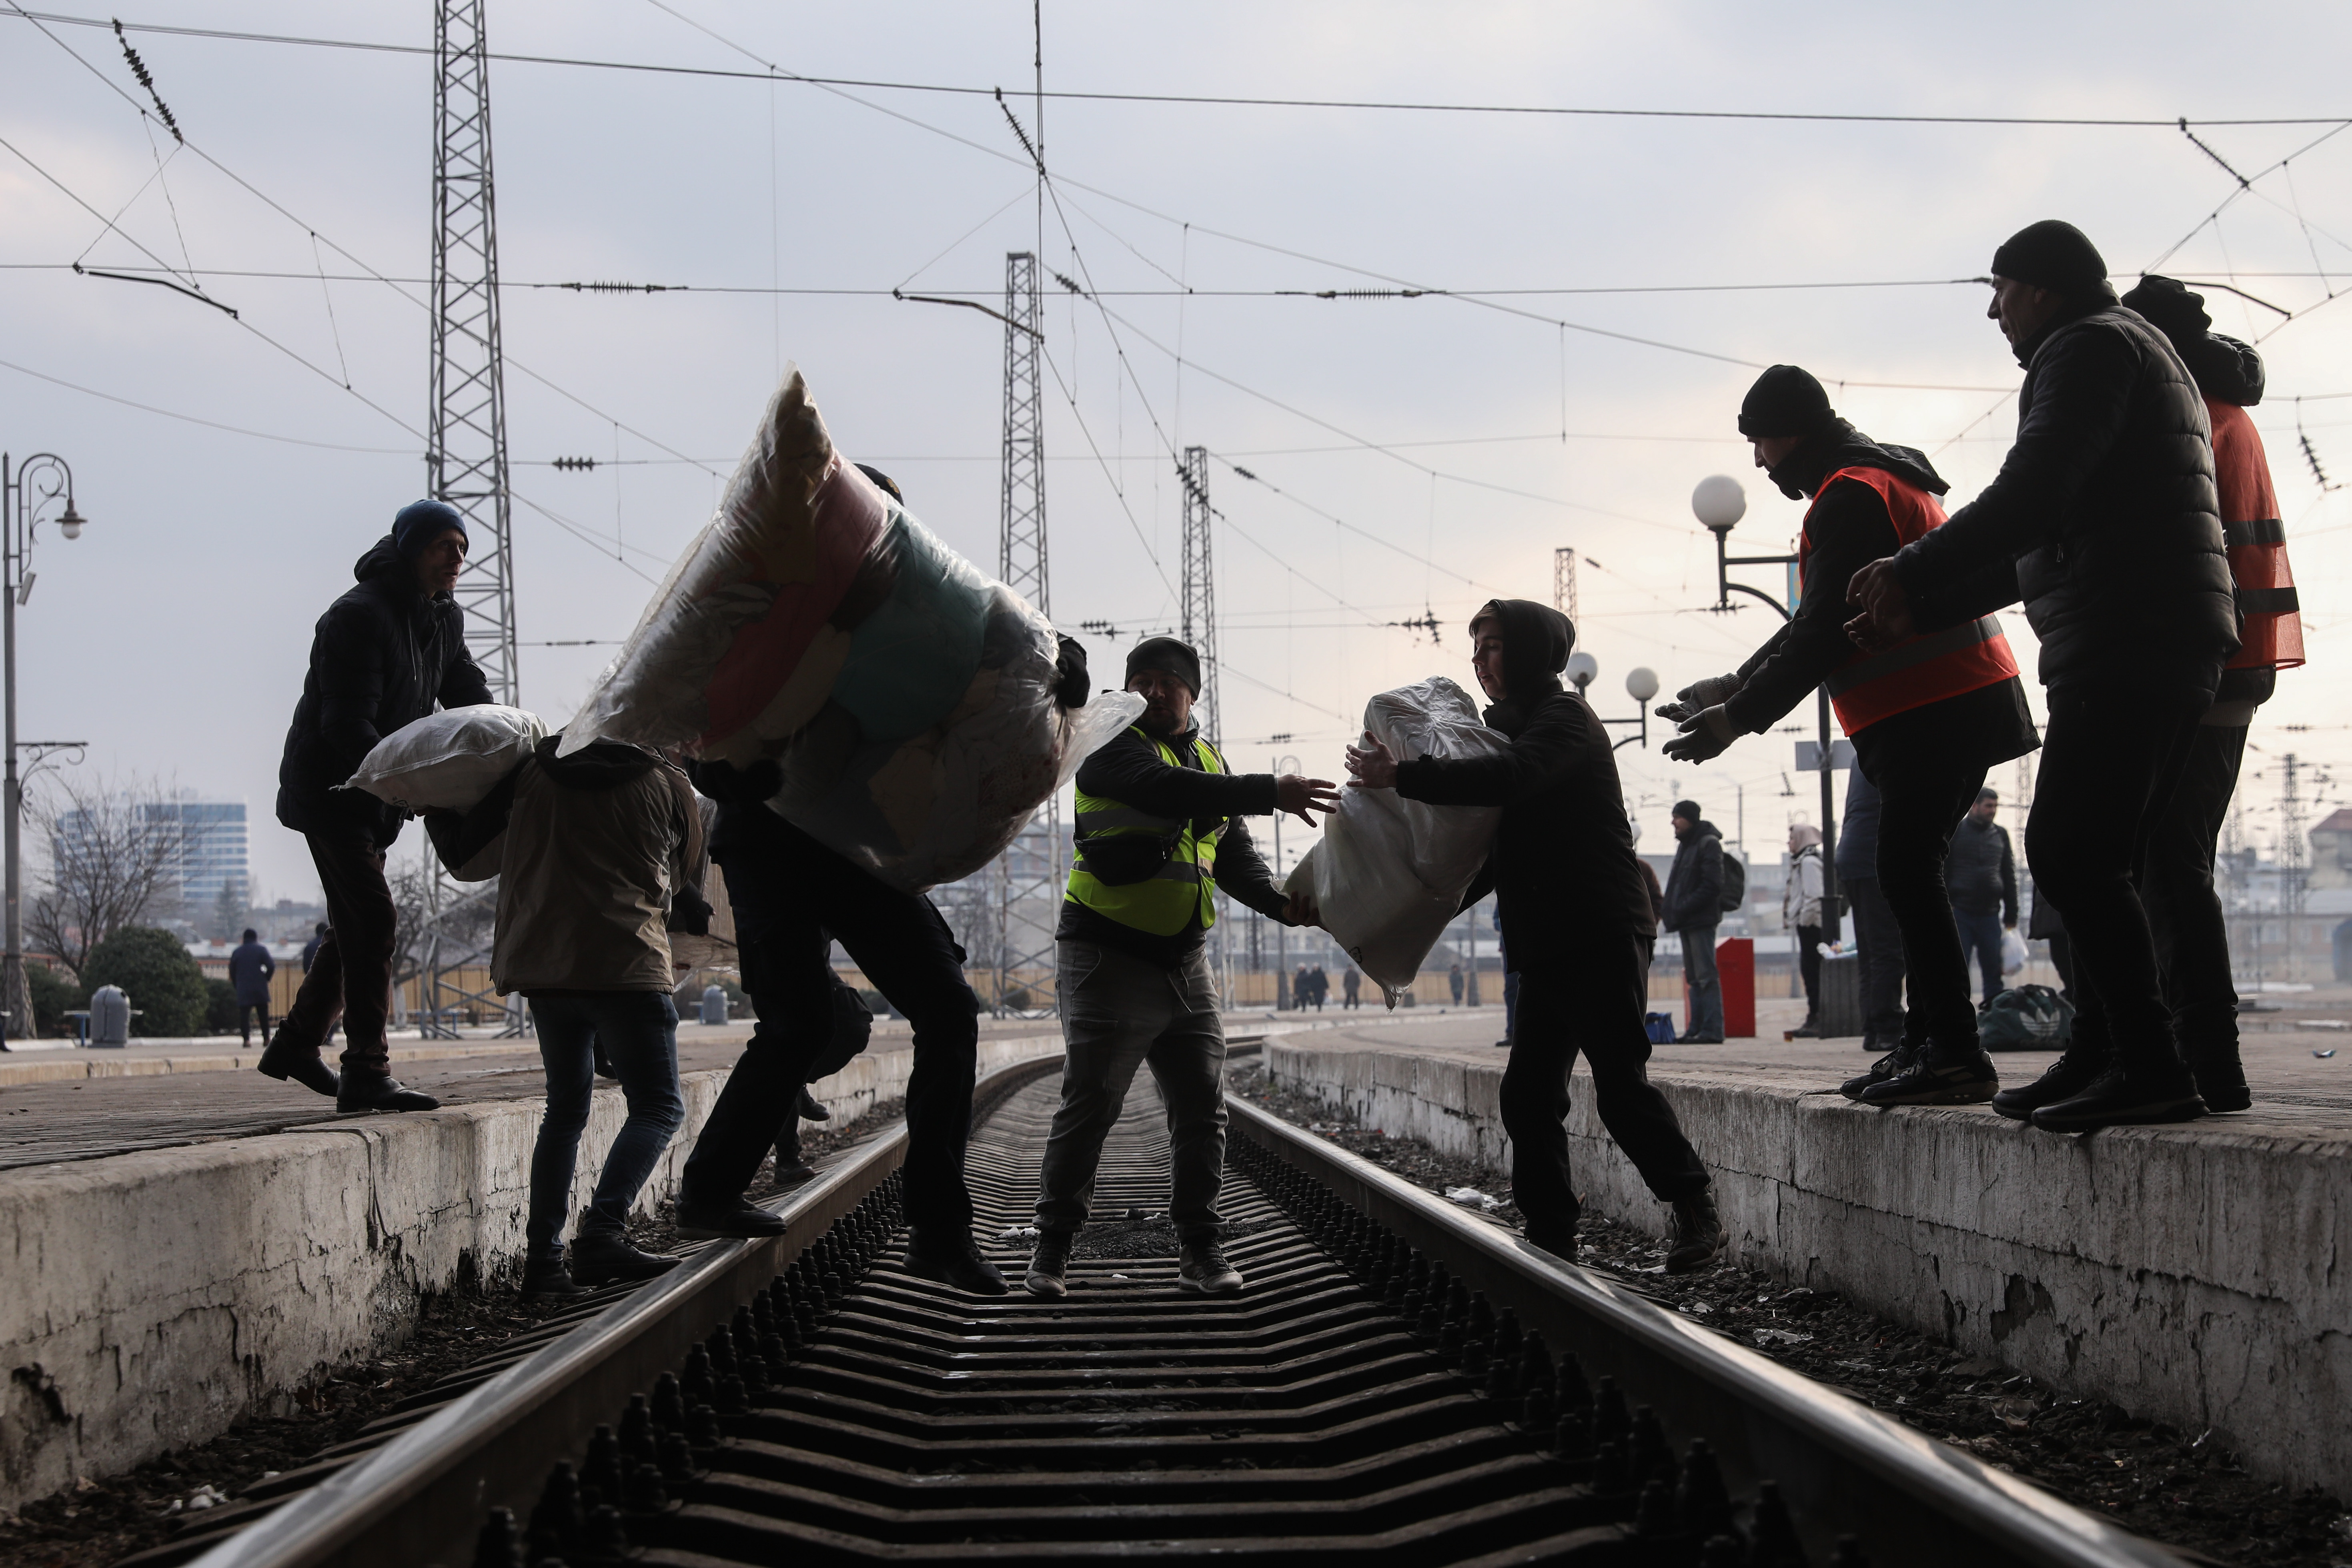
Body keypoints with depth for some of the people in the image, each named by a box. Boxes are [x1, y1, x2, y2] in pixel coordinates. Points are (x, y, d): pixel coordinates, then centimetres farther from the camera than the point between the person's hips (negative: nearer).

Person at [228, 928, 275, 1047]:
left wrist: (237, 986, 18)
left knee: (244, 1015, -1)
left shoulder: (237, 952, 8)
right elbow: (271, 967, -9)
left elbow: (232, 971, 10)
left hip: (243, 990, 1)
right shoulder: (261, 950, 0)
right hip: (260, 989, -1)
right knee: (263, 1015, 6)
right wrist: (266, 978, 7)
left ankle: (247, 1039, -12)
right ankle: (266, 1039, 4)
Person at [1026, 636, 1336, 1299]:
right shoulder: (1114, 748, -9)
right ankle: (1053, 1245, 6)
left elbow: (1235, 856, 15)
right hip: (1109, 959, -6)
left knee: (1202, 1109, 4)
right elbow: (1167, 791, -30)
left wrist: (1282, 902, -5)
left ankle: (1200, 1247, 12)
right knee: (1089, 1106, -5)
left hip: (1185, 963, 7)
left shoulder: (1208, 759, 15)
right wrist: (1271, 793, -36)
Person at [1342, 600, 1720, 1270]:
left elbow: (1509, 778, -29)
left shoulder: (1565, 718, -7)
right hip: (1547, 945, 9)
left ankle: (1694, 1208, -2)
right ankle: (1551, 1240, 7)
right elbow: (1503, 849, 25)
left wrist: (1401, 776, -29)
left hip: (1603, 935, -9)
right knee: (1528, 1095, 3)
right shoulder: (1510, 726, 21)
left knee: (1620, 1087, -13)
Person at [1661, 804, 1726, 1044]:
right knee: (1694, 977, 10)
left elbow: (1712, 885, -17)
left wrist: (1684, 909, -19)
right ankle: (1697, 1028, 12)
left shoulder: (1708, 844, -9)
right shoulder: (1685, 845, 20)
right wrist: (1673, 911, 12)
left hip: (1701, 921, -10)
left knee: (1706, 976, -11)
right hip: (1686, 923, 10)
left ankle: (1712, 1030, -13)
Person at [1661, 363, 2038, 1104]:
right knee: (1909, 870, 11)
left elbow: (1822, 634, -18)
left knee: (1906, 868, -14)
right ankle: (1925, 1043, 11)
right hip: (1960, 704, 11)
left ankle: (1954, 1052, -17)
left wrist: (1738, 717, -15)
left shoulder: (1850, 495, -12)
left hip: (1935, 710, -11)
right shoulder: (1881, 476, 23)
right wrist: (1735, 685, 23)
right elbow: (1819, 623, 26)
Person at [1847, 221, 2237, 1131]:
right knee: (2093, 861, 12)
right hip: (2166, 647, 11)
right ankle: (2100, 1056, 12)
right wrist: (1918, 611, 30)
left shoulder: (2090, 346, -2)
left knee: (2071, 855, -14)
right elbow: (2040, 542, 32)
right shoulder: (2134, 352, 31)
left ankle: (2150, 1070, -17)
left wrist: (1912, 575, -9)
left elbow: (2033, 493, -17)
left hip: (2126, 644, -11)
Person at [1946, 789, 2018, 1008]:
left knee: (1993, 971, 2)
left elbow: (2009, 877, 16)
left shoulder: (2000, 835, 13)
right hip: (1960, 914, -3)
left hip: (1990, 914, 3)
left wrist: (2011, 916, 11)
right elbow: (1942, 873, 0)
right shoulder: (1955, 832, 1)